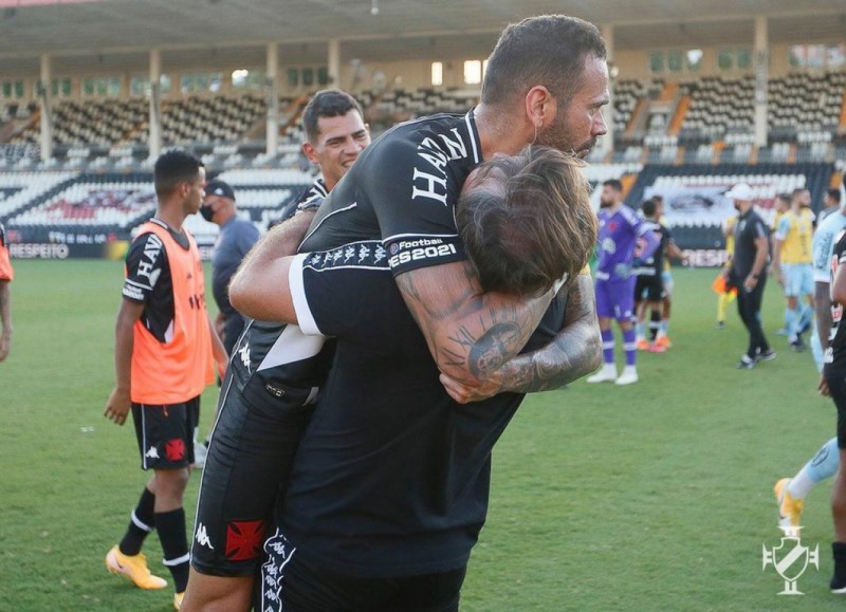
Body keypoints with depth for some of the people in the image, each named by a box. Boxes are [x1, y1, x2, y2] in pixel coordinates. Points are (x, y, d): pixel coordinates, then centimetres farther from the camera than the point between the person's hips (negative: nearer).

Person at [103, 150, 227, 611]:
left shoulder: (186, 240, 10)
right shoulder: (151, 245, -18)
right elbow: (126, 320, -18)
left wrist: (223, 360, 18)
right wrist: (122, 388, -16)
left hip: (187, 383, 9)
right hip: (158, 388, -9)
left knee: (172, 475, 17)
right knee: (172, 479, -1)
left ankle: (127, 553, 34)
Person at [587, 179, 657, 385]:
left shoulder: (627, 216, -14)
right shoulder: (602, 215, 8)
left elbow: (652, 240, -20)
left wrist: (633, 264, -25)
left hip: (620, 277, -7)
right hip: (602, 276, 7)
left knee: (624, 321, -1)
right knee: (602, 320, 8)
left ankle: (631, 370, 9)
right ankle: (608, 368, 17)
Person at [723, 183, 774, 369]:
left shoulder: (754, 220, -18)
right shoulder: (741, 219, 11)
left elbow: (763, 248, -22)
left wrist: (754, 276, -23)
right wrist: (730, 268, 18)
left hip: (752, 277, -9)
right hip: (741, 275, 9)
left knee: (752, 315, -1)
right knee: (743, 312, 14)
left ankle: (751, 355, 8)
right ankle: (764, 349, 25)